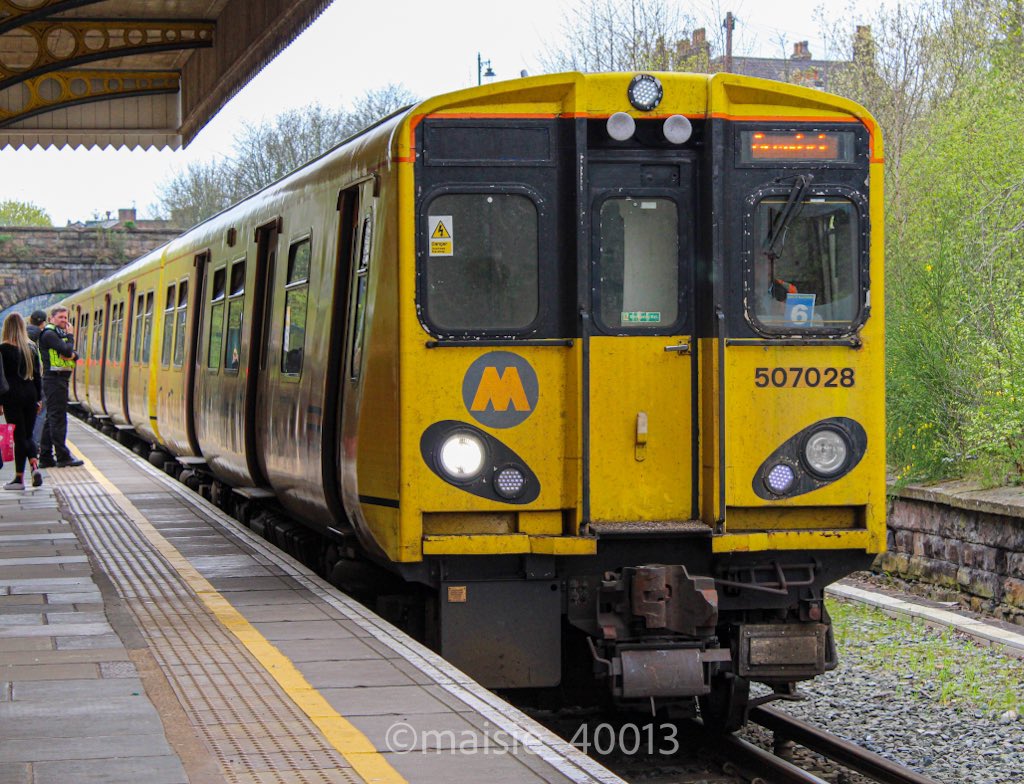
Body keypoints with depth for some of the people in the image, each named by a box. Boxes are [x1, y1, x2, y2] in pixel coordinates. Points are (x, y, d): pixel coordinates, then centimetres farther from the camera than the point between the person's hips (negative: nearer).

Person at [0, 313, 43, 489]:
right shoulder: (31, 348, 7)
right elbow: (37, 374, 9)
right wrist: (38, 398, 14)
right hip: (30, 395, 4)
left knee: (19, 437, -1)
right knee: (27, 435, 13)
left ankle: (19, 478, 1)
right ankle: (34, 466, -9)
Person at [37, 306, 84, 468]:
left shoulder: (58, 333, 21)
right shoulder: (49, 334, -10)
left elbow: (70, 353, 11)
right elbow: (66, 350, -22)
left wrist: (73, 355, -12)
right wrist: (70, 337, -4)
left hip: (60, 379, 10)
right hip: (55, 379, -10)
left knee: (51, 418, 11)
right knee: (58, 418, -10)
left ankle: (46, 457, 13)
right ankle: (63, 457, -11)